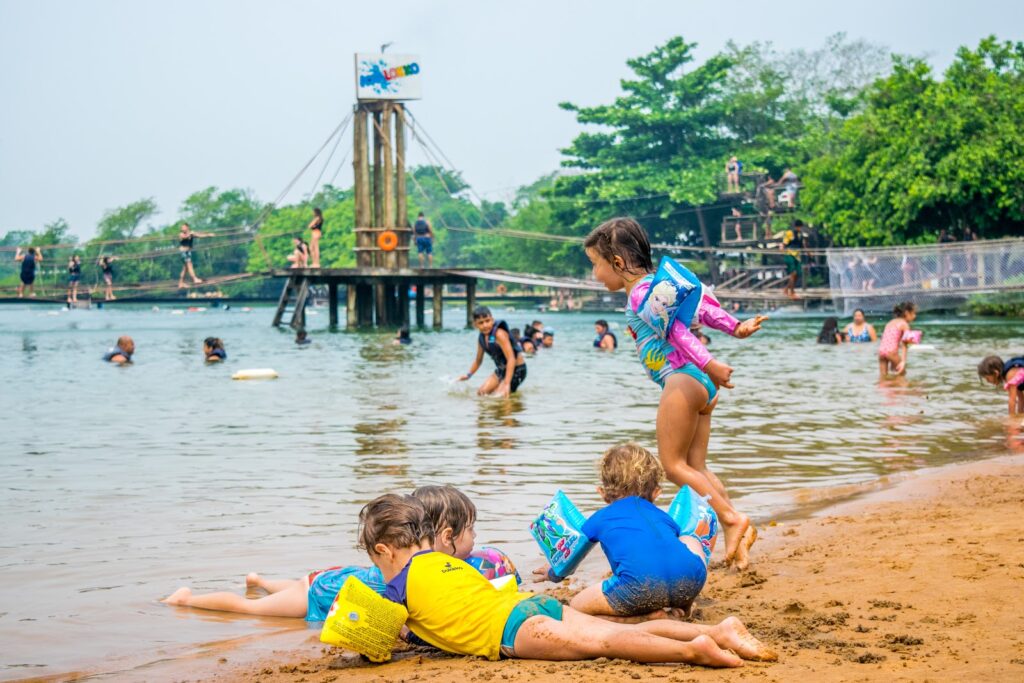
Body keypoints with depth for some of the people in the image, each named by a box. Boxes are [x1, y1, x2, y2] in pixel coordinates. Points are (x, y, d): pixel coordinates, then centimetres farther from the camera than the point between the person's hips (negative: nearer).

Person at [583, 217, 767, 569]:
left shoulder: (641, 293, -10)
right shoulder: (657, 284, 19)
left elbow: (676, 328, -20)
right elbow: (700, 304, 18)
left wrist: (708, 365, -28)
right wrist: (733, 326, 14)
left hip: (682, 380, -10)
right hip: (699, 385, 10)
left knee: (673, 464, -4)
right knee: (695, 467, 9)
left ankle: (733, 519, -7)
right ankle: (734, 537, 3)